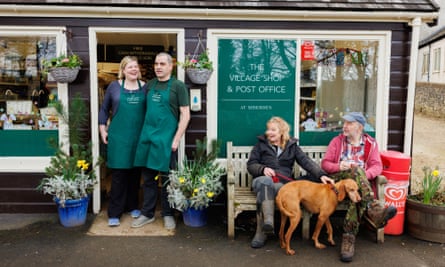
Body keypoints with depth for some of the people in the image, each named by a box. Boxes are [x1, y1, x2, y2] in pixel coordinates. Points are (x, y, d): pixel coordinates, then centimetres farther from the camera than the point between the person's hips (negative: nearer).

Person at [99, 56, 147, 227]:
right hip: (118, 137, -1)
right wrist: (102, 130, 4)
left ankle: (133, 206, 26)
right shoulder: (114, 86, 4)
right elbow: (104, 109, 10)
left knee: (135, 173, 11)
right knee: (118, 174, 1)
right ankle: (114, 213, 8)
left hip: (139, 137, 2)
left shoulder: (145, 87, 6)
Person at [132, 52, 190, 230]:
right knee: (148, 177, 11)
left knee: (167, 178, 6)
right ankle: (147, 213, 23)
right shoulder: (149, 84, 11)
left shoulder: (178, 86, -3)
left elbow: (185, 115, -7)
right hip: (147, 137, 5)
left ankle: (168, 214, 19)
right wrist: (144, 132, 9)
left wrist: (176, 139, -13)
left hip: (166, 138, -5)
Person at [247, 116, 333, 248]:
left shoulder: (292, 146, 14)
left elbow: (307, 162, 0)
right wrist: (263, 169, -13)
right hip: (262, 179, 0)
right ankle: (268, 222, -53)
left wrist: (321, 174, -16)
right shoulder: (261, 143, 13)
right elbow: (250, 165, 8)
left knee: (264, 191, -35)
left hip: (283, 183, 0)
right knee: (266, 182, -38)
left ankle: (261, 233, -32)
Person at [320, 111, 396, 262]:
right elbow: (325, 163, 8)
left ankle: (349, 238, -44)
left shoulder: (371, 143, 16)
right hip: (338, 180, -1)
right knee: (357, 171, -37)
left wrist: (366, 174, -20)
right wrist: (339, 167, -15)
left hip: (360, 183, 1)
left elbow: (377, 166, 4)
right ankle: (373, 209, -50)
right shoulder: (337, 141, 15)